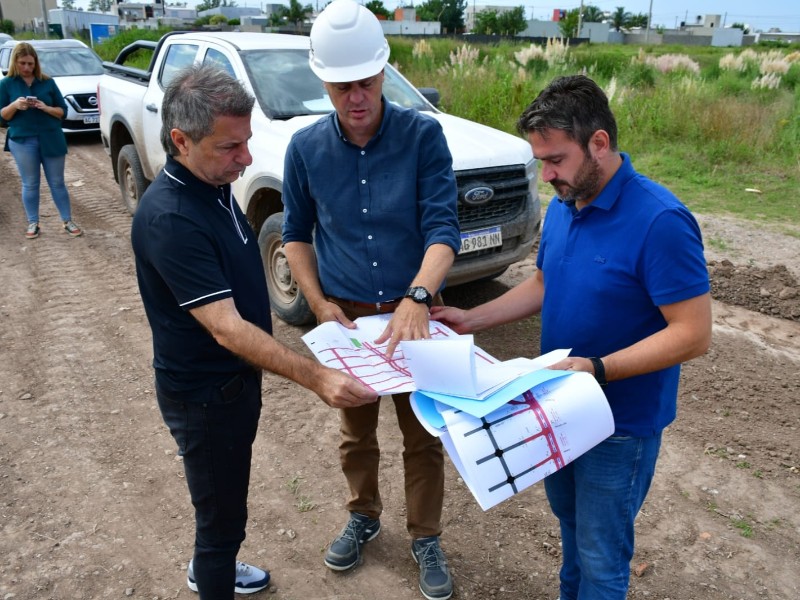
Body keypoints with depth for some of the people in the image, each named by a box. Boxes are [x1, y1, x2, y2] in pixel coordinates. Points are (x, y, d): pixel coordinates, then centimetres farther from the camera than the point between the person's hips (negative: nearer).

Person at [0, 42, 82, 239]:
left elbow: (63, 111, 4)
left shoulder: (47, 82, 3)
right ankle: (32, 223, 17)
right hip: (22, 141, 0)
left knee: (57, 182, 6)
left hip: (51, 139, 0)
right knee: (30, 184, 7)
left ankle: (67, 221, 13)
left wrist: (45, 108, -15)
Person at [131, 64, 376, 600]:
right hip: (203, 394, -9)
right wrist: (317, 378, -40)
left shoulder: (214, 185, 0)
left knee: (226, 498, 29)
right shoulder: (169, 218, -30)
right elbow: (226, 328, -34)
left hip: (237, 377, 9)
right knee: (222, 511, 9)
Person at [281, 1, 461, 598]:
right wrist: (320, 304, -5)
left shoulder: (424, 136, -13)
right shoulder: (306, 148, -6)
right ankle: (363, 516, 46)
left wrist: (418, 298, -37)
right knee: (356, 431, 20)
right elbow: (297, 233, 6)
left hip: (415, 313, -2)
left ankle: (426, 538, 35)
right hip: (348, 317, 2)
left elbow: (443, 227, -20)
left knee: (423, 436, 12)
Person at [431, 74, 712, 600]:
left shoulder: (660, 221, -25)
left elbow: (693, 334, -24)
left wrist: (596, 369, -31)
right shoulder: (562, 206, -1)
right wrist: (472, 320, 0)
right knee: (569, 520, 26)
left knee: (600, 554, 10)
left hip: (622, 419, -7)